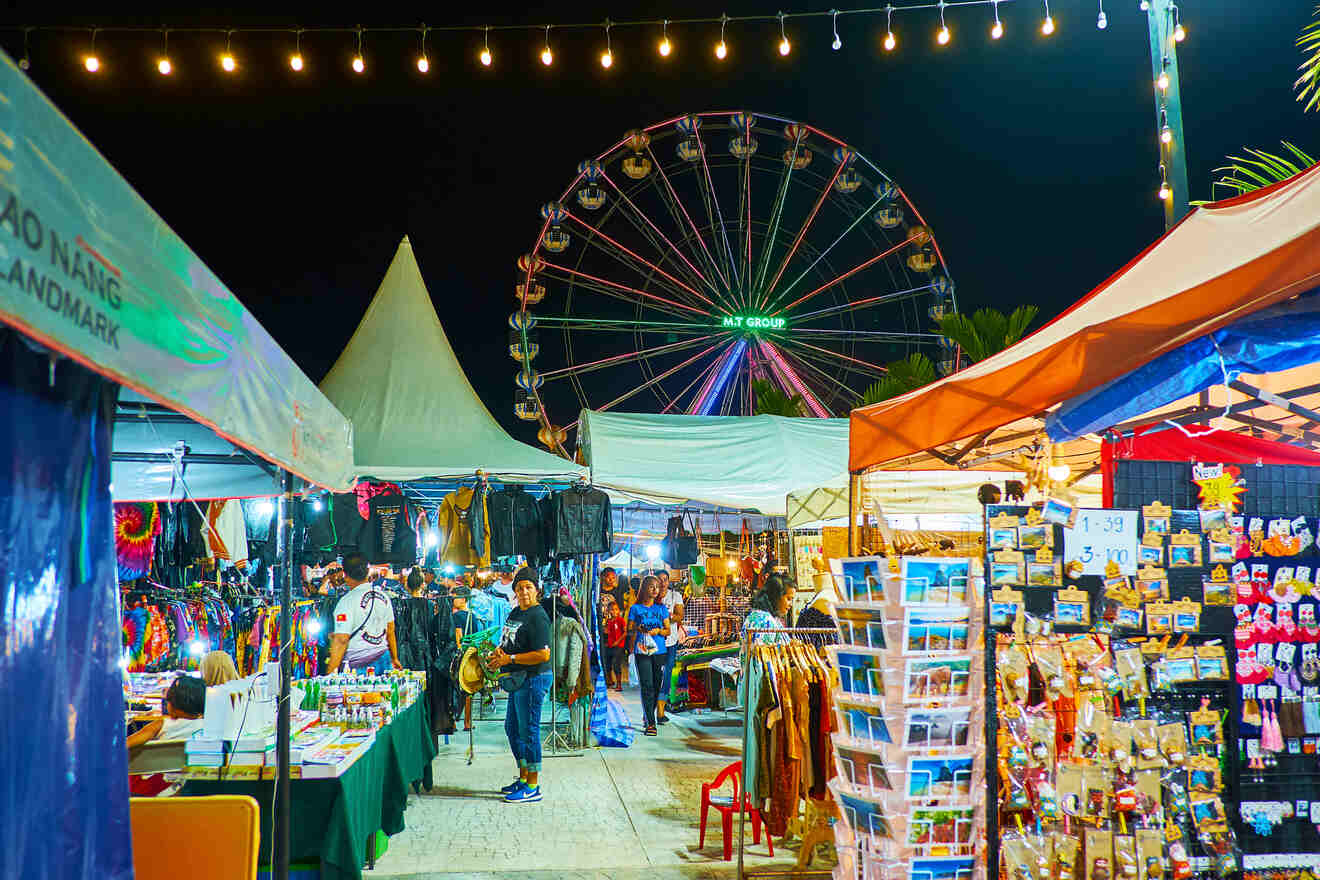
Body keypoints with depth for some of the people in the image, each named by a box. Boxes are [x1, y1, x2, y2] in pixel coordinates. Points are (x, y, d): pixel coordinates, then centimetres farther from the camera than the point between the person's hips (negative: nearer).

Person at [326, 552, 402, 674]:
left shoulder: (346, 602, -12)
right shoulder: (383, 596, 8)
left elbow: (341, 640, -16)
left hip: (359, 666, -6)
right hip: (384, 659, 6)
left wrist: (330, 673, -12)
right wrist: (394, 659, 27)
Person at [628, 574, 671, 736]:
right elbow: (628, 630, 4)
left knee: (656, 686, 6)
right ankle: (650, 723, -10)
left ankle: (648, 716, 27)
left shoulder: (662, 608, 10)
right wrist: (637, 629, -15)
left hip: (659, 651, 3)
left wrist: (658, 631, -9)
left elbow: (668, 631, 11)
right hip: (641, 651, -3)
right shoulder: (636, 608, 4)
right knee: (647, 686, -9)